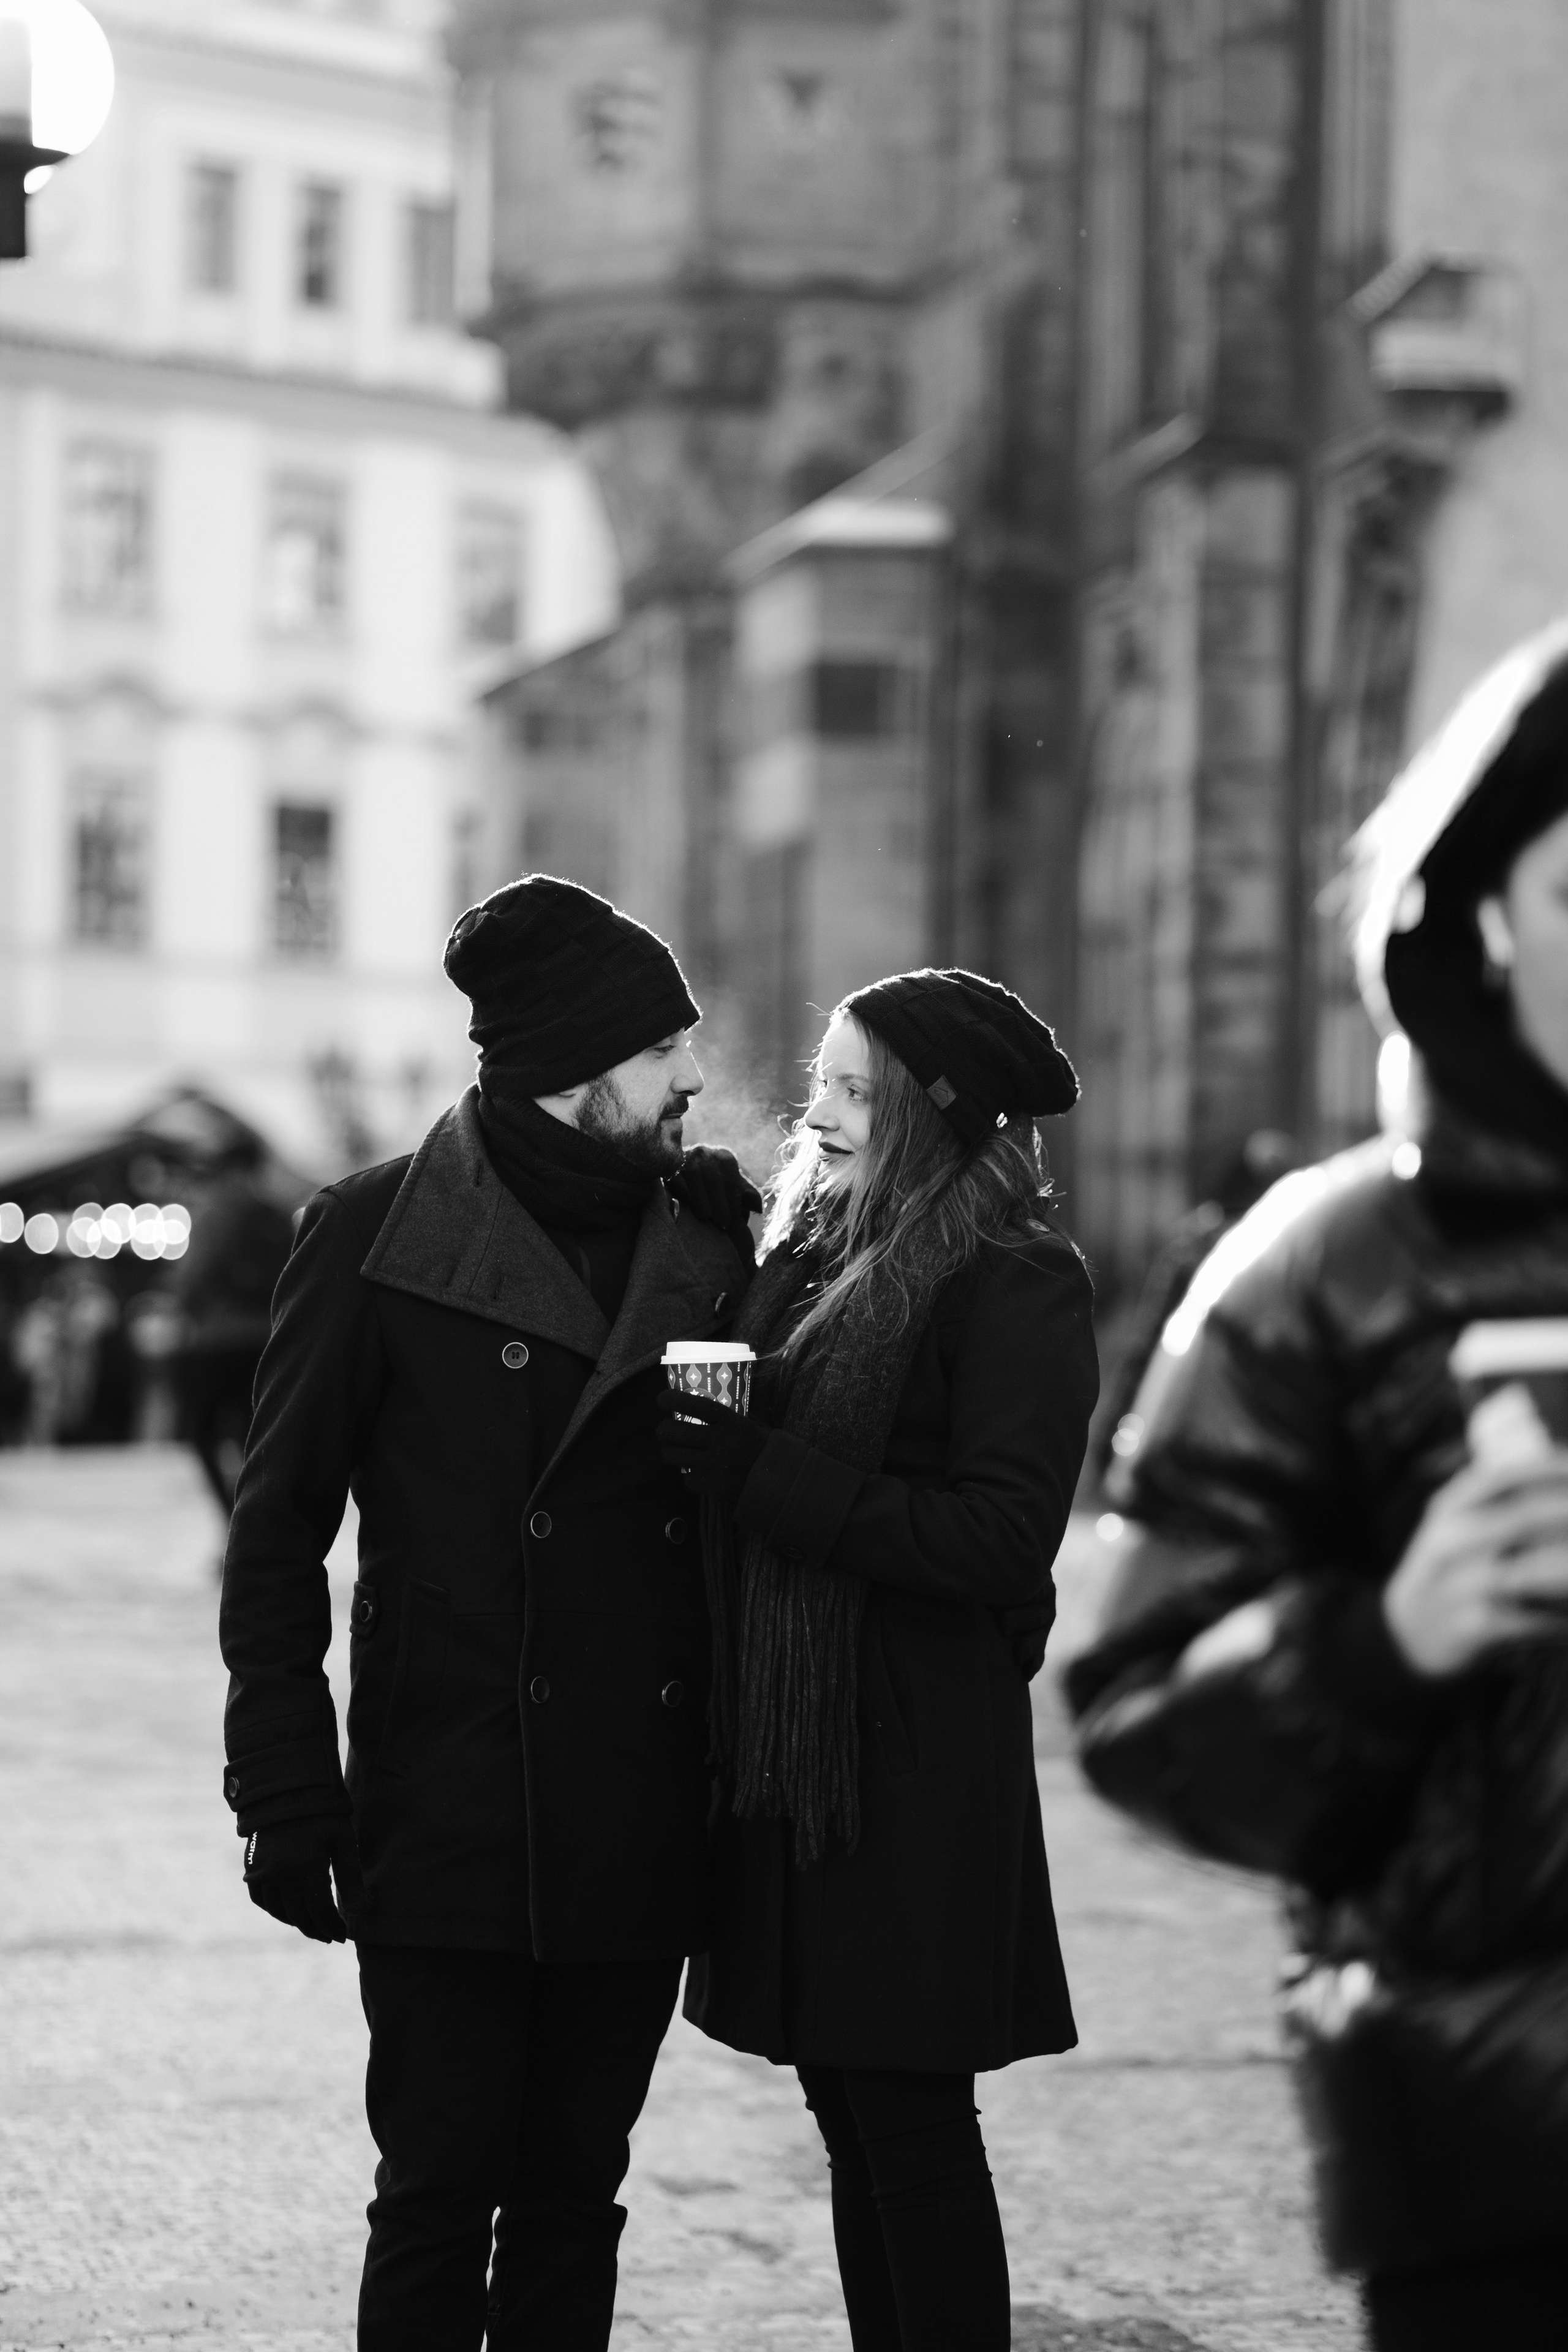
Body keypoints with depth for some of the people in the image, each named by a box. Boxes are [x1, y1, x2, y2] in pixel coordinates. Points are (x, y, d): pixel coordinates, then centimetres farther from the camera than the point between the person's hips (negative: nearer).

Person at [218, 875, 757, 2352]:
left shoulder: (702, 1252, 10)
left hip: (636, 1840, 4)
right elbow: (278, 1532, -2)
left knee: (574, 2194, 9)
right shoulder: (377, 1236, -2)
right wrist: (288, 1799, -8)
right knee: (441, 2196, -2)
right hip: (450, 1828, -4)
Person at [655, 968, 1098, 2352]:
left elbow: (1002, 1539, -17)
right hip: (791, 1749, 7)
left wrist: (767, 1478, -18)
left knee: (909, 2119, -4)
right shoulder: (815, 1257, 14)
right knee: (848, 2112, 12)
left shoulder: (1014, 1287, -9)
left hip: (918, 1760, -7)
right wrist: (701, 1449, -4)